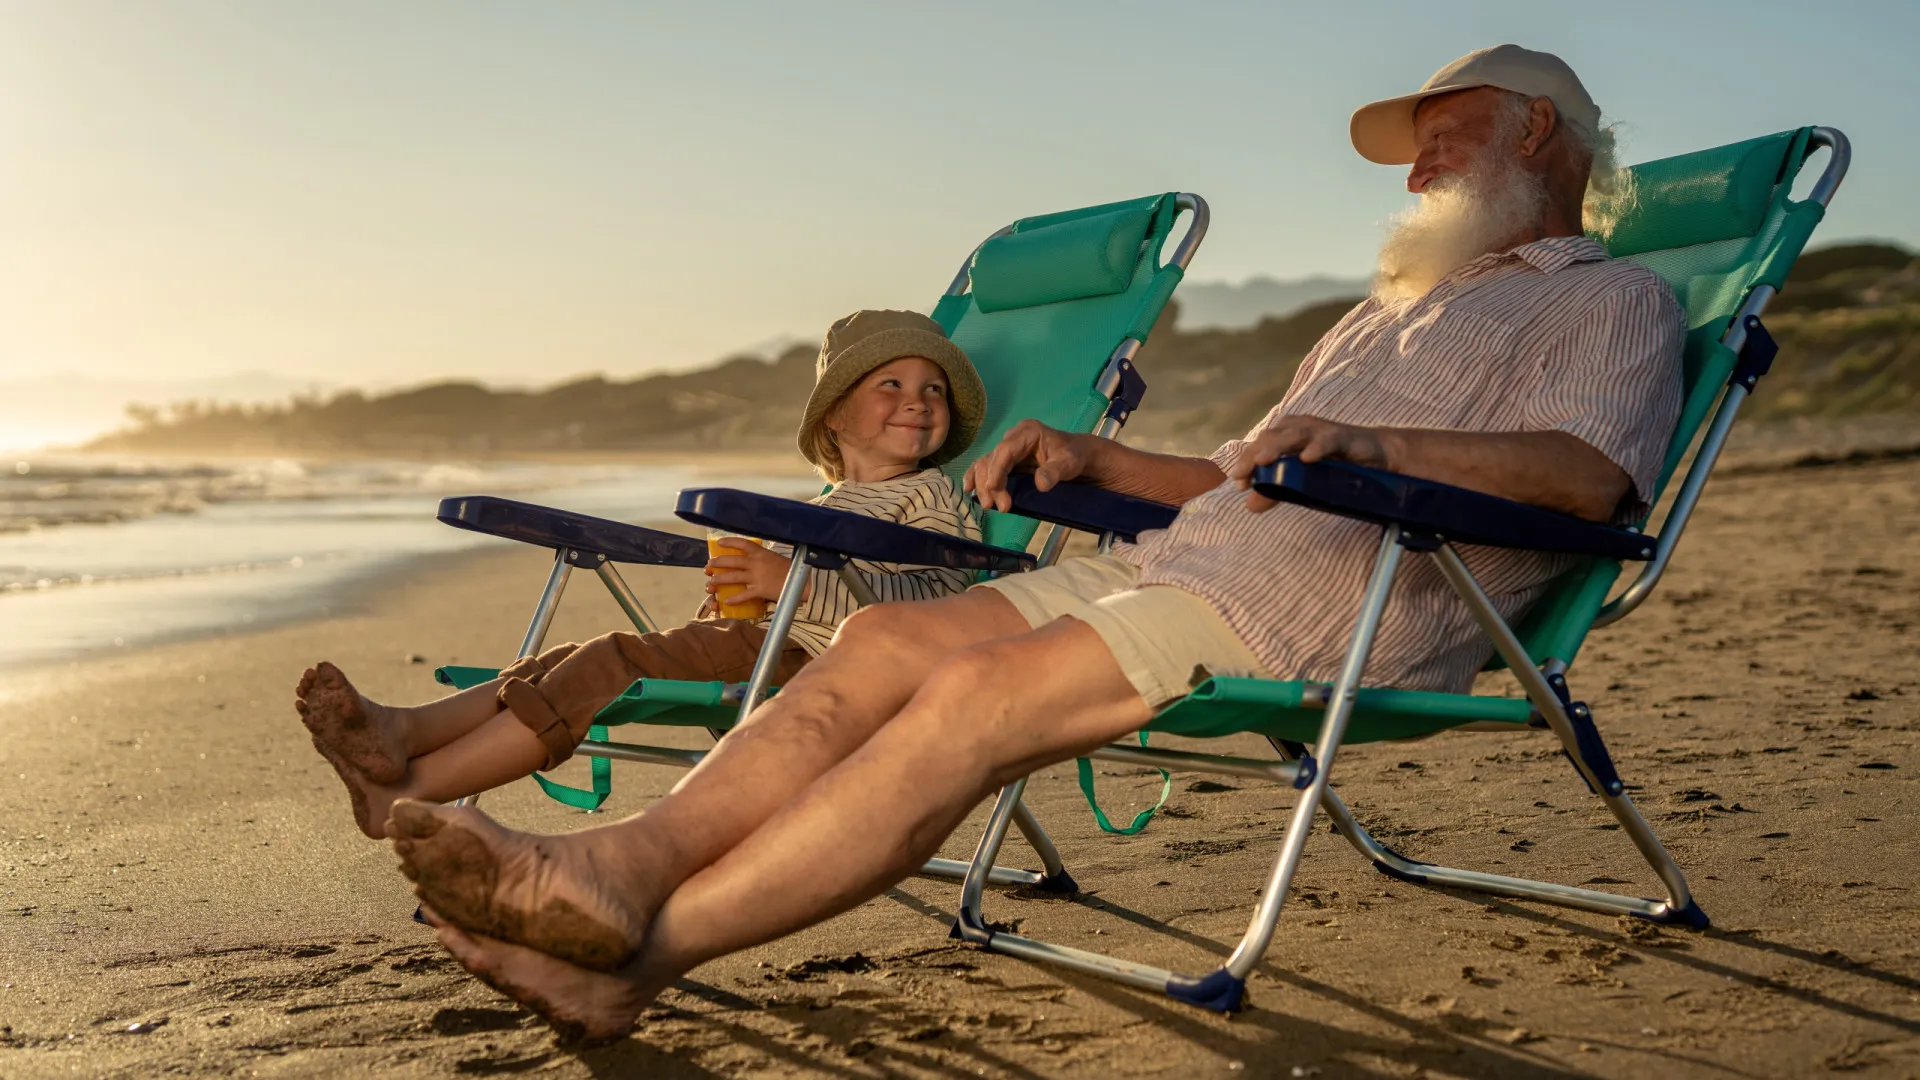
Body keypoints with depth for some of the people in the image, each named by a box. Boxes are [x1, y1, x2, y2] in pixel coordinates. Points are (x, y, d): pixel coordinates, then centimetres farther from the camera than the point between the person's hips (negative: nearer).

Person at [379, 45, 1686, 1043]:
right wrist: (1090, 459, 17)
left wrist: (1379, 442, -24)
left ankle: (646, 946, -31)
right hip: (1173, 556, 8)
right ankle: (629, 861, -25)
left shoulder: (1615, 299, 13)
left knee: (978, 696, -27)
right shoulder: (1385, 312, 37)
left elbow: (1592, 476, -9)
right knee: (886, 640, -14)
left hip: (1337, 603, -8)